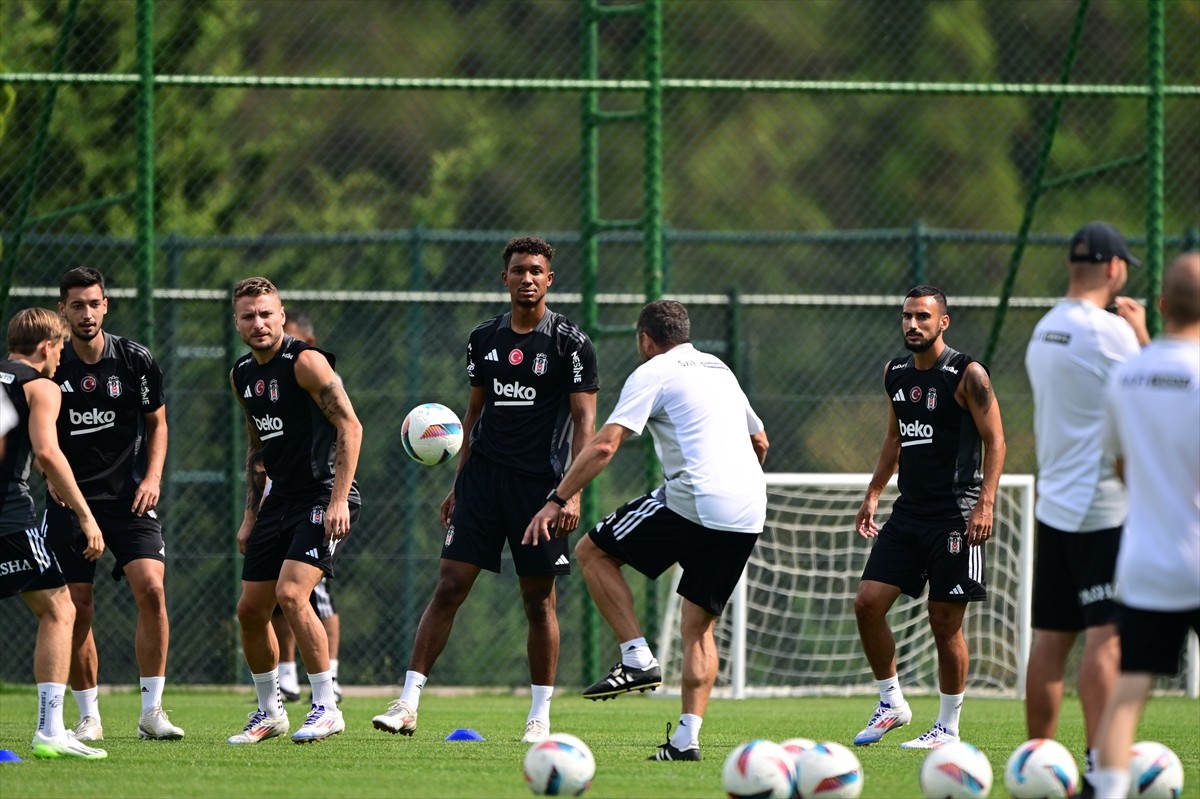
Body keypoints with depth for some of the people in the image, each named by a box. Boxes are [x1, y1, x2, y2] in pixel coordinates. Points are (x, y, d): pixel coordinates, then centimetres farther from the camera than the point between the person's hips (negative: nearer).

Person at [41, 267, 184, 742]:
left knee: (151, 589, -17)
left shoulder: (135, 361, -2)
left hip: (129, 497, 0)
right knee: (77, 609, -3)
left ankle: (151, 711, -11)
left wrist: (152, 477, -2)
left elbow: (157, 422, 12)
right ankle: (89, 717, 10)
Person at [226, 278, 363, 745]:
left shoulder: (305, 362, -13)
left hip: (325, 496, -8)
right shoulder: (242, 376, 12)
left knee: (291, 593, -22)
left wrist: (339, 500, -22)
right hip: (280, 499, 8)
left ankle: (327, 708, -13)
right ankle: (270, 712, 22)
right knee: (251, 608, 6)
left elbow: (350, 427, -16)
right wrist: (251, 515, 19)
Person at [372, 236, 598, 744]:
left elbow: (584, 421, -6)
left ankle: (540, 716, 11)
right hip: (483, 475, 4)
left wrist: (573, 493, -14)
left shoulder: (570, 343, -4)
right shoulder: (484, 339, 10)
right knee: (450, 585, -4)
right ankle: (408, 704, -7)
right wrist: (458, 484, 15)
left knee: (539, 599, 2)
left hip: (538, 482, -4)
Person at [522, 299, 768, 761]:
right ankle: (687, 738, 0)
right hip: (748, 514, 7)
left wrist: (556, 501, -11)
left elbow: (605, 446, -10)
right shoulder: (719, 371, 24)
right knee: (699, 627, 13)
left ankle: (638, 659, -3)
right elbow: (760, 442, 36)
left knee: (593, 552, 9)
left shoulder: (653, 373, 1)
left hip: (691, 502, -7)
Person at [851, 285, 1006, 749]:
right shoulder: (895, 374, 11)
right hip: (908, 511, 7)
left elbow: (995, 441, -9)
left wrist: (985, 504, -19)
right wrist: (873, 494, 19)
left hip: (955, 515, -7)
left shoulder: (967, 375, -9)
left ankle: (948, 729, 8)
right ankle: (891, 703, 13)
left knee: (945, 622, -3)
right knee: (868, 603, -3)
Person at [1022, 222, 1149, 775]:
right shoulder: (1109, 331, -13)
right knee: (1105, 636, -9)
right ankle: (1099, 763, -14)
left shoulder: (1045, 331, 13)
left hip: (1054, 504, 8)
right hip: (1104, 507, -8)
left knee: (1051, 637, 10)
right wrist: (1142, 332, 2)